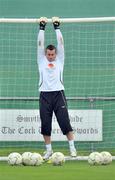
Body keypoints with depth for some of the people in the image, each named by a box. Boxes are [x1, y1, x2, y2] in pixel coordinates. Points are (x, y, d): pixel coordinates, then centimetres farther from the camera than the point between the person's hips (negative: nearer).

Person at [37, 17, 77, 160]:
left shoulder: (59, 60, 11)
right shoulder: (41, 61, 13)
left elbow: (60, 43, 6)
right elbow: (40, 44, 7)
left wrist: (57, 27, 5)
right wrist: (42, 28, 3)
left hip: (58, 93, -1)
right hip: (44, 95, 1)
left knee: (65, 122, -6)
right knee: (45, 124, 1)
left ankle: (72, 148, 0)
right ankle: (48, 150, 10)